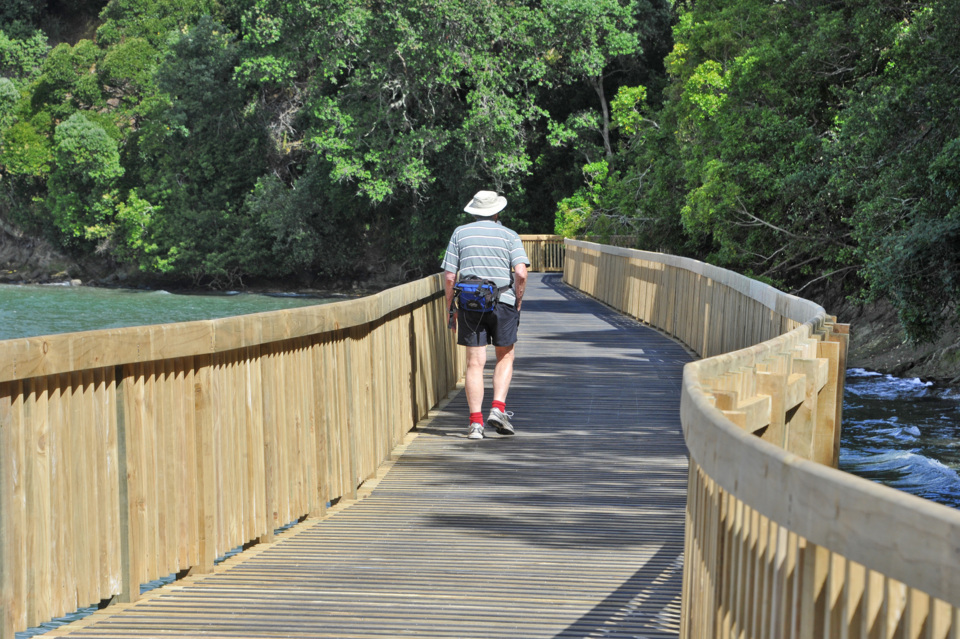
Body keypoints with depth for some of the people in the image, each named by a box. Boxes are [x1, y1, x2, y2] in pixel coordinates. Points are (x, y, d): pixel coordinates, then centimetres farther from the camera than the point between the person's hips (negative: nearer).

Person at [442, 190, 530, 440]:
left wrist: (450, 309, 10)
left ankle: (475, 421, -3)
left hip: (469, 305, 1)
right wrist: (518, 303, 3)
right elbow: (521, 273, -10)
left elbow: (449, 276, 1)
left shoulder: (460, 234, 7)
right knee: (505, 357, 16)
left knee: (475, 363, 3)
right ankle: (498, 408, 0)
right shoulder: (509, 236, 4)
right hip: (503, 302, -1)